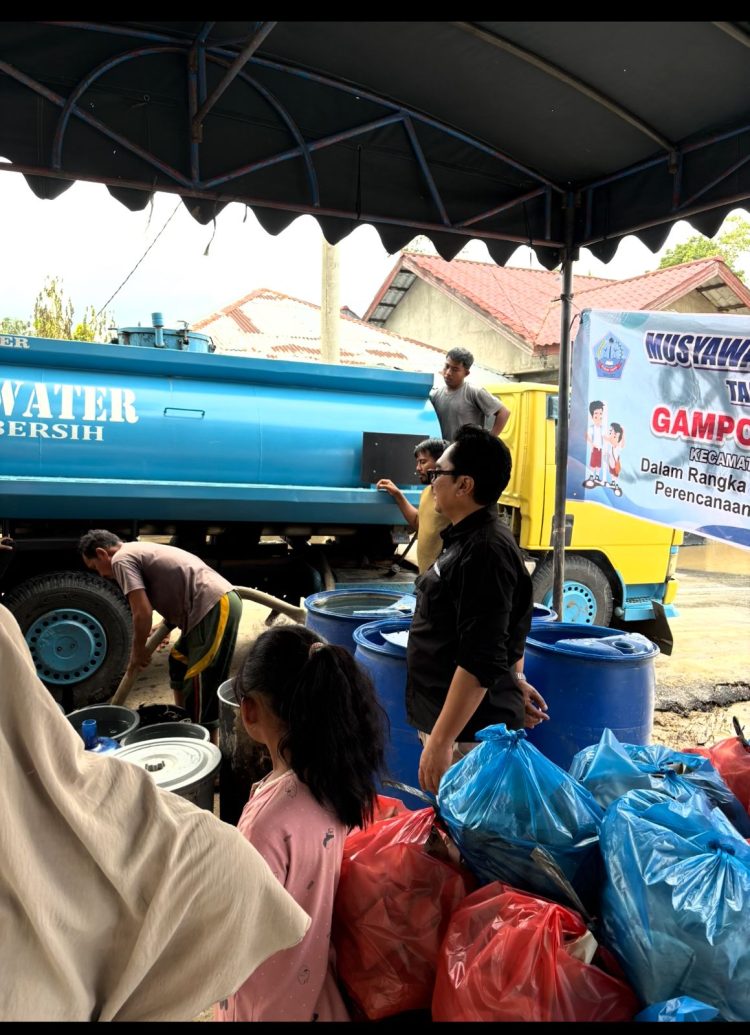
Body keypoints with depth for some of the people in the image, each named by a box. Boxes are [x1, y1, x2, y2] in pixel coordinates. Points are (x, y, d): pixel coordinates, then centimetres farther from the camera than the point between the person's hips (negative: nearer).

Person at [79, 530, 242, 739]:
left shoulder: (122, 559, -3)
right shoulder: (139, 551, 25)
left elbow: (142, 613, -11)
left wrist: (138, 650, 4)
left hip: (214, 607, -10)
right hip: (215, 604, 10)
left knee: (202, 685, -5)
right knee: (178, 663, 26)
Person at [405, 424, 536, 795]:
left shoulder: (484, 550, -23)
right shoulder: (469, 538, 9)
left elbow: (479, 663, -26)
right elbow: (504, 635, 20)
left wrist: (440, 740, -23)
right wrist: (514, 683, 28)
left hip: (468, 731, -10)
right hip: (454, 718, 10)